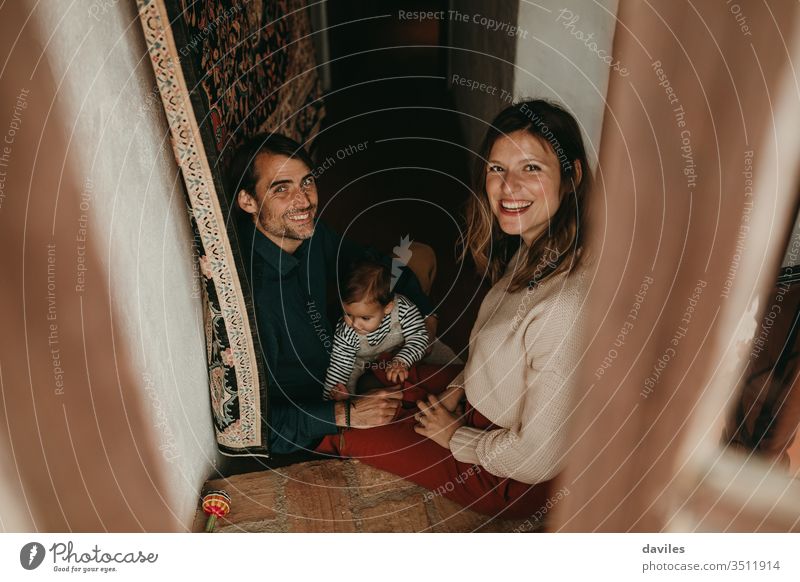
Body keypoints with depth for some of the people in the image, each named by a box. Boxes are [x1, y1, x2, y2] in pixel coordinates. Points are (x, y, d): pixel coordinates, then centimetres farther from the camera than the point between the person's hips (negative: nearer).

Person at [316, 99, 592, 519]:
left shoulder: (567, 304, -37)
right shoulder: (532, 247, -7)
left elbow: (538, 457, -28)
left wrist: (455, 437, -13)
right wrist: (456, 389, 0)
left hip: (508, 481, -7)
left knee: (338, 429, 3)